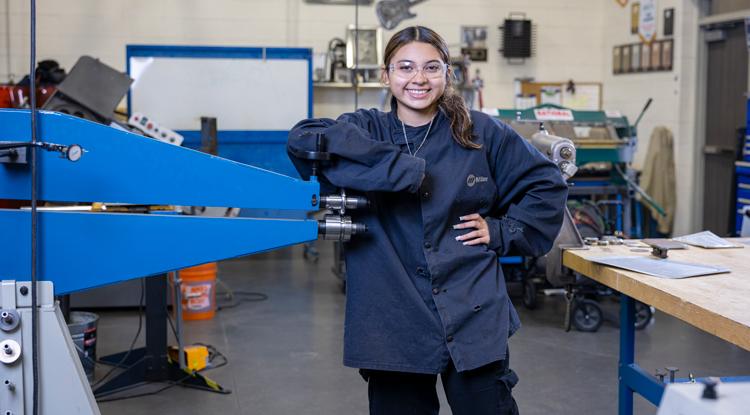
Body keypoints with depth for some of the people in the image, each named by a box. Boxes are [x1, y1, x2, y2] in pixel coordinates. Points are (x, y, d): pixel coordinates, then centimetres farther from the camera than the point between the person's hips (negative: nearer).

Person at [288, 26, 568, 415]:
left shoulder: (481, 133, 4)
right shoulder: (366, 129, 2)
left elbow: (547, 183, 14)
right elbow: (303, 138, -20)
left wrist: (502, 231, 1)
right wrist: (406, 169, -22)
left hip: (472, 316, 0)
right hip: (391, 321, 0)